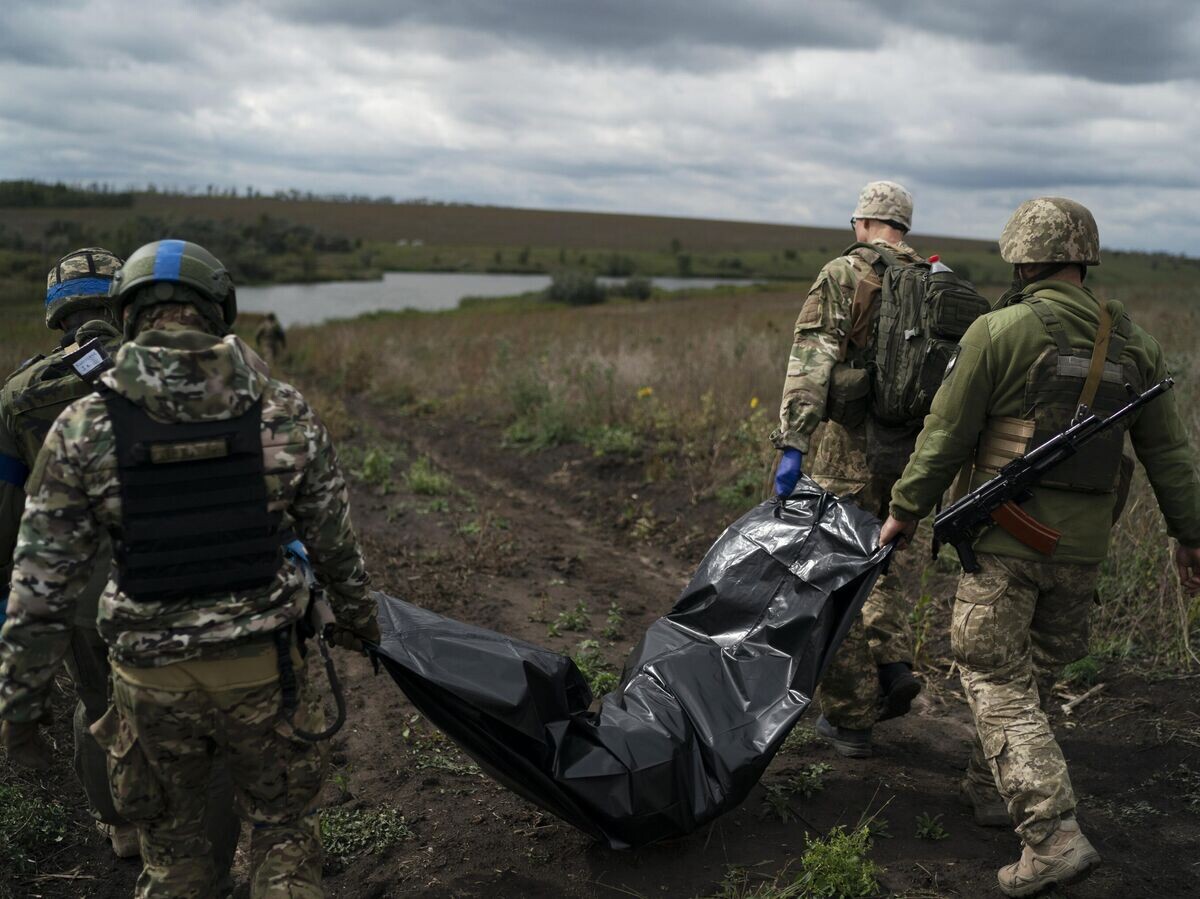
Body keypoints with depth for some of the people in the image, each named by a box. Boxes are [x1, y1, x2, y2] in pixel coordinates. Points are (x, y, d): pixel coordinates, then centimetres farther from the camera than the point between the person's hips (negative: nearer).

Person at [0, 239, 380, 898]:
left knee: (168, 844, 22)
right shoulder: (285, 412, -8)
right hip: (263, 668, 0)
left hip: (151, 679, 0)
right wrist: (355, 614, 20)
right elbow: (334, 539, 3)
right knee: (283, 828, 20)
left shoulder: (83, 429, -10)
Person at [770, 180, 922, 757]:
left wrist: (792, 445, -21)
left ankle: (850, 719, 11)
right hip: (914, 454, 5)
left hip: (853, 452, -5)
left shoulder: (843, 276, -6)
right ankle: (892, 665, 13)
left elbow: (810, 363, -18)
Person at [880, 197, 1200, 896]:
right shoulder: (1134, 343, 5)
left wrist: (907, 510, 3)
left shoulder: (1000, 332, -12)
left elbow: (946, 436, -9)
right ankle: (991, 785, 37)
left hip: (1008, 534, -6)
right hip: (1084, 544, 6)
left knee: (997, 680, 1)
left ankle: (1054, 835, -7)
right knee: (1037, 669, 20)